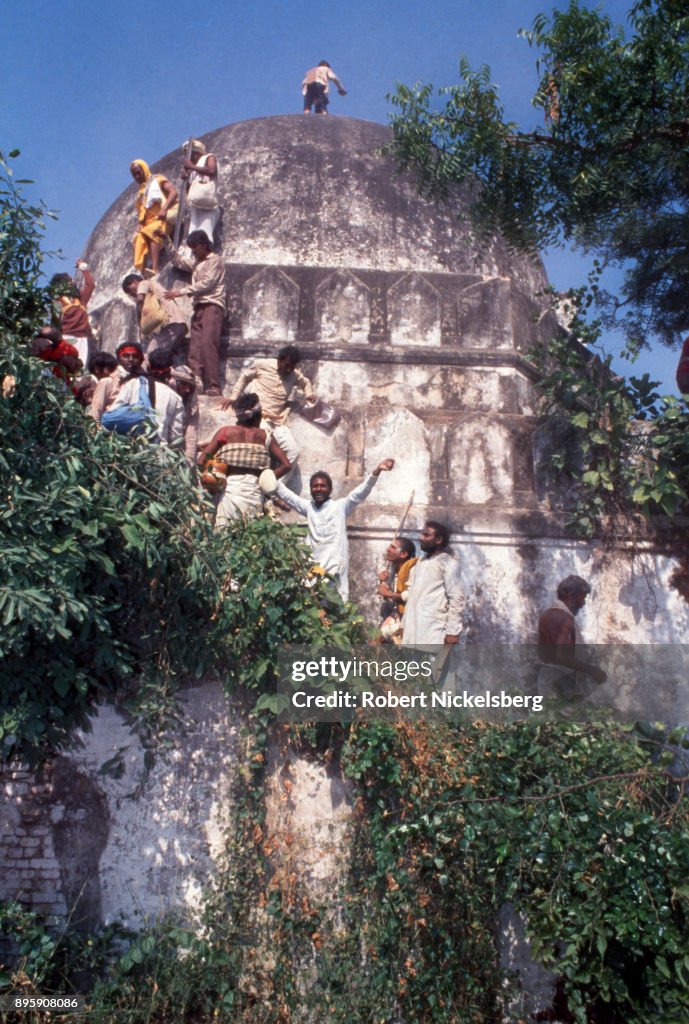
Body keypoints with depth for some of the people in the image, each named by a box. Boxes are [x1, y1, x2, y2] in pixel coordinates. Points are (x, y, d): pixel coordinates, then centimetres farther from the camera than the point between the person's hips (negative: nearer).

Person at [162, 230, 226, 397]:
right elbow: (178, 260, 39)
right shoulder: (196, 262, 28)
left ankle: (214, 386, -27)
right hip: (199, 306, 8)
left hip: (212, 305, -8)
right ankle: (196, 380, -23)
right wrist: (167, 242, 27)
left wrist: (181, 292, -8)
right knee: (195, 344, -11)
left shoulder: (215, 260, 4)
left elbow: (206, 283, -7)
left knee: (208, 342, -21)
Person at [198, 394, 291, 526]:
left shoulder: (225, 432, 5)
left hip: (229, 489, -1)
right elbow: (285, 465, 5)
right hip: (255, 493, 1)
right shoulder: (265, 436, 9)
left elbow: (201, 462, -1)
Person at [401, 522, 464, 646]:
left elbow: (456, 598, -10)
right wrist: (404, 624, 17)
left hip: (434, 631, -8)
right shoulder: (420, 563, 18)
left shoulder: (447, 563, -6)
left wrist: (453, 630, -14)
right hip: (414, 629, 8)